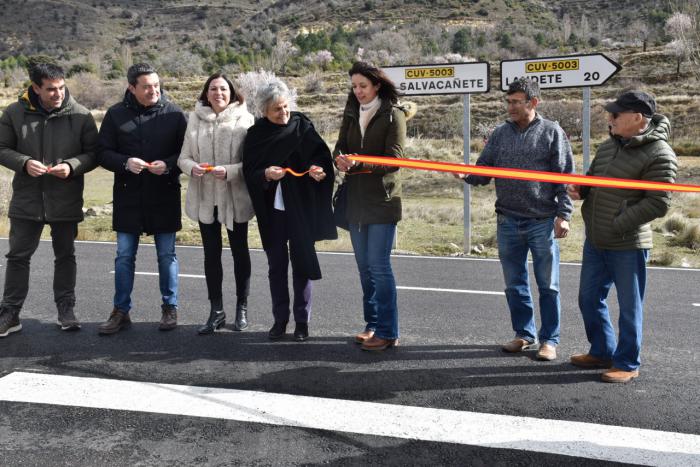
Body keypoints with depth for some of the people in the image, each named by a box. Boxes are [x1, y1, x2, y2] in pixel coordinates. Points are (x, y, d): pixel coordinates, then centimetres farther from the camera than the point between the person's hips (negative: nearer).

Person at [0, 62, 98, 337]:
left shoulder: (81, 116, -5)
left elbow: (93, 153, -1)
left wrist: (72, 166, -20)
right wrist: (24, 163, -17)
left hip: (66, 201, 0)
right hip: (26, 199, 1)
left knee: (65, 256, 11)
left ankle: (66, 310, 25)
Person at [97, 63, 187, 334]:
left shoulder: (174, 114, -2)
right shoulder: (116, 114, 1)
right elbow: (103, 153, 2)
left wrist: (169, 165, -18)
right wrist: (125, 162, -17)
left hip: (164, 197, -1)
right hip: (128, 196, 1)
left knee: (167, 255, 7)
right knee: (124, 256, 8)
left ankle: (170, 308, 22)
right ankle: (121, 311, 20)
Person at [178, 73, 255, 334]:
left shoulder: (244, 119, -7)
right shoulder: (195, 119, 2)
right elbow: (183, 157, 3)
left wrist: (229, 171, -25)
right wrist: (192, 167, -18)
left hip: (235, 197, -3)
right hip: (205, 197, 3)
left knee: (239, 251, 12)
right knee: (211, 253, 10)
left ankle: (242, 308, 26)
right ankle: (216, 311, 22)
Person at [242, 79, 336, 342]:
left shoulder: (302, 126, -2)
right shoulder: (256, 135, 1)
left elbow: (322, 155, -3)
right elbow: (249, 172, -1)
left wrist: (319, 168, -24)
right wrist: (265, 174, -21)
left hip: (301, 208, -1)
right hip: (272, 209, 1)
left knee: (302, 263, 5)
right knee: (276, 265, 9)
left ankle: (302, 321, 17)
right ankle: (280, 319, 21)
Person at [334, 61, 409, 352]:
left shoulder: (393, 115, -5)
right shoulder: (351, 114, 13)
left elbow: (394, 159, -12)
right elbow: (340, 146, 6)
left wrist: (359, 163, -25)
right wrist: (339, 159, -17)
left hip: (383, 200, -6)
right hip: (356, 200, 6)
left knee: (379, 266, -7)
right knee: (364, 267, 12)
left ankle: (388, 332, 2)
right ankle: (372, 324, 23)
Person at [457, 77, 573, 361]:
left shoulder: (552, 133, -1)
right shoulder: (500, 133, 10)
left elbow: (565, 177, -2)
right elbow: (484, 170, 7)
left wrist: (563, 214, -8)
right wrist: (467, 175, -14)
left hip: (543, 222, -4)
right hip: (508, 221, 4)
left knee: (547, 285, 5)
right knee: (514, 283, 12)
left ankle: (549, 340, 17)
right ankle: (525, 335, 26)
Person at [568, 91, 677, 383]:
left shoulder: (659, 154, -15)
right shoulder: (609, 145, 9)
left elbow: (658, 203, -18)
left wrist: (617, 224, -19)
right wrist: (580, 189, -2)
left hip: (628, 246, -8)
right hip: (594, 241, 8)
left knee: (629, 306, 6)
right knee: (589, 299, 17)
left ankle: (627, 364, 21)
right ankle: (602, 352, 34)